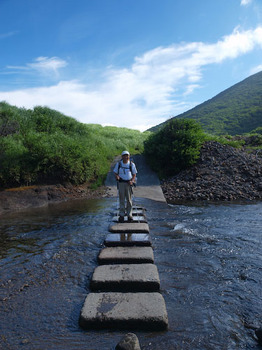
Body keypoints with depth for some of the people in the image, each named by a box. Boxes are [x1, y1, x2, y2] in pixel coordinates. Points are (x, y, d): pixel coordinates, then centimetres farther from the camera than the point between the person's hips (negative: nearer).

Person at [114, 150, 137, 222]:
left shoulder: (132, 164, -2)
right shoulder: (118, 164, 0)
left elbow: (134, 174, 4)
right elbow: (115, 173, 6)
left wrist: (132, 181, -14)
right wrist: (117, 177, -18)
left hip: (129, 183, 0)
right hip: (121, 183, 0)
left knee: (129, 200, 3)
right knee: (122, 199, 2)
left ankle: (129, 215, 14)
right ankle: (121, 215, 10)